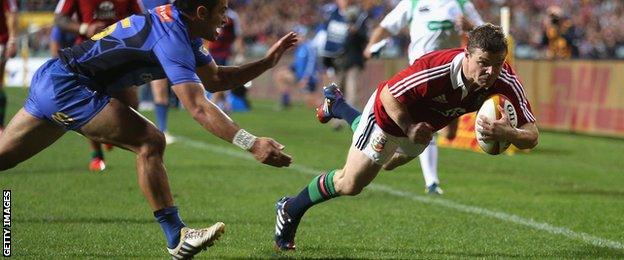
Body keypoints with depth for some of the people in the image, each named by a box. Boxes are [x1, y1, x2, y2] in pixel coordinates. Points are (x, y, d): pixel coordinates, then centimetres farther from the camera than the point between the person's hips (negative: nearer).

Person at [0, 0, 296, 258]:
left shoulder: (181, 30, 8)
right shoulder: (170, 37, -22)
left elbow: (216, 80, 18)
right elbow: (198, 108, -31)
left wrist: (268, 61, 10)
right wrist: (252, 144, -36)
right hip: (66, 86, -10)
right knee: (150, 142, -14)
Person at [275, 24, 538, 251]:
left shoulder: (505, 82, -32)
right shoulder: (434, 69, -45)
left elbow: (531, 135, -33)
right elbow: (389, 95, -30)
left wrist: (507, 133, -53)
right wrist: (409, 128, -38)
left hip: (421, 127, 6)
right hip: (390, 116, -6)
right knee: (350, 184, 2)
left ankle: (336, 104, 61)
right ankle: (290, 211, 29)